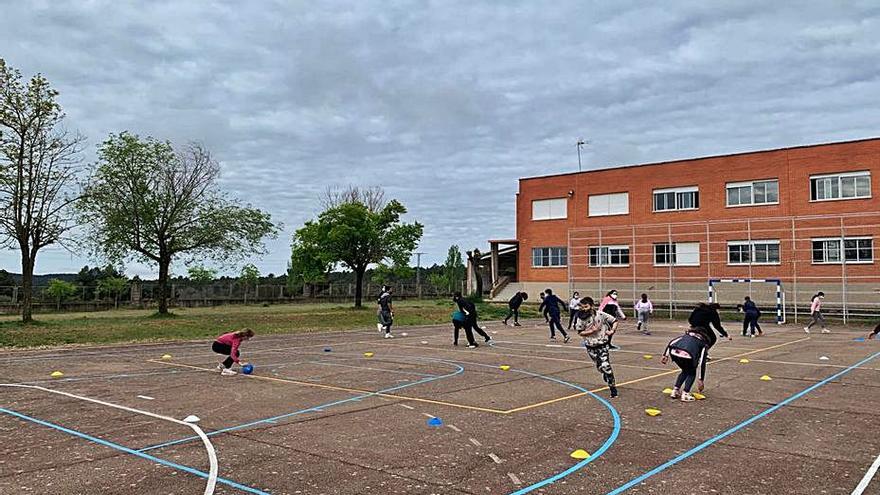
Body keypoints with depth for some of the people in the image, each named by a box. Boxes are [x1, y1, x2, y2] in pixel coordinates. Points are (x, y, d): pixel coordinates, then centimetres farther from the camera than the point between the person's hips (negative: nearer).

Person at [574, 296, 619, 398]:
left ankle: (613, 387, 4)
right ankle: (606, 374, 48)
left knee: (606, 366, -10)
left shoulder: (601, 315, -12)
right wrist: (592, 331, -18)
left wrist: (612, 331, -14)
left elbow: (614, 321, 0)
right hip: (590, 347, 2)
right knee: (599, 367, 13)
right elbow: (580, 332, -5)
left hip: (602, 345, -2)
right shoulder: (581, 318, -10)